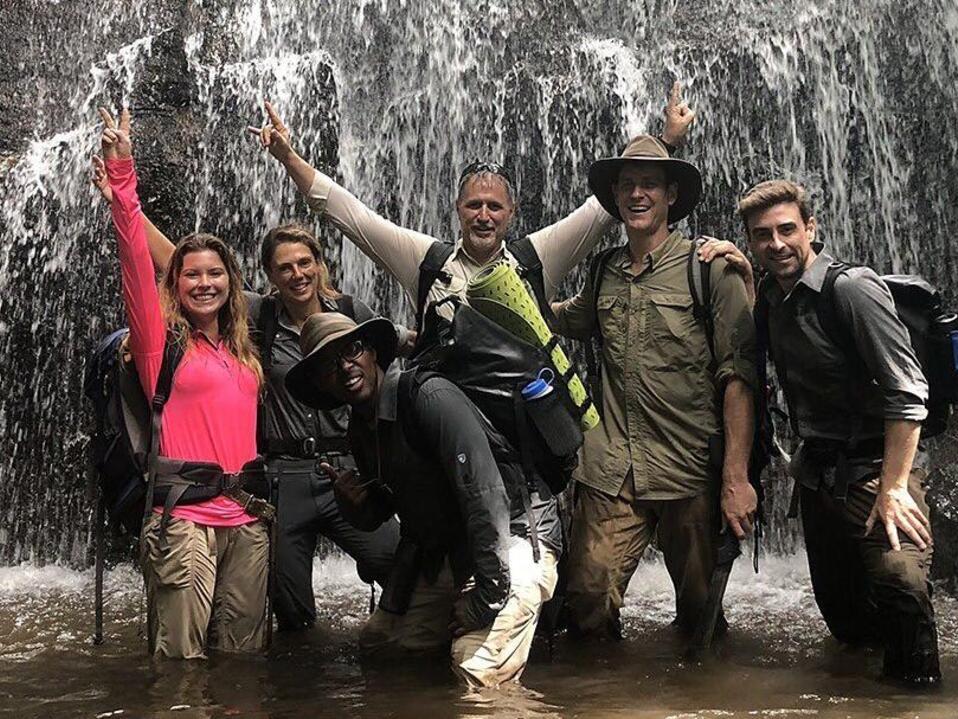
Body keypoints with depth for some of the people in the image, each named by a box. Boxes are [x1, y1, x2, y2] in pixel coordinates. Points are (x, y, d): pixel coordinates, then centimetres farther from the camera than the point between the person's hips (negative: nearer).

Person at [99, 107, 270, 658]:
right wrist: (122, 174, -13)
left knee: (243, 651, 7)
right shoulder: (162, 340, 4)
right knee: (182, 657, -6)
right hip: (184, 515, -5)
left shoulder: (243, 350, 18)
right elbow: (136, 261, -7)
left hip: (248, 518, 5)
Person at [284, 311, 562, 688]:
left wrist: (489, 590, -26)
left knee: (478, 670, -23)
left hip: (512, 535, -8)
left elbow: (484, 491, -26)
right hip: (442, 551, 9)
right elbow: (377, 514, 19)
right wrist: (355, 502, -6)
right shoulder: (360, 430, 8)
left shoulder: (430, 396, -20)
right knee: (377, 643, 9)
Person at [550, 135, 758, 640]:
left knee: (700, 611, 10)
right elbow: (567, 320, 34)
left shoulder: (709, 268, -3)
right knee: (588, 606, -1)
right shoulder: (606, 271, 12)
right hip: (609, 469, 3)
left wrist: (736, 478, -14)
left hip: (690, 471, -3)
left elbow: (738, 375, -8)